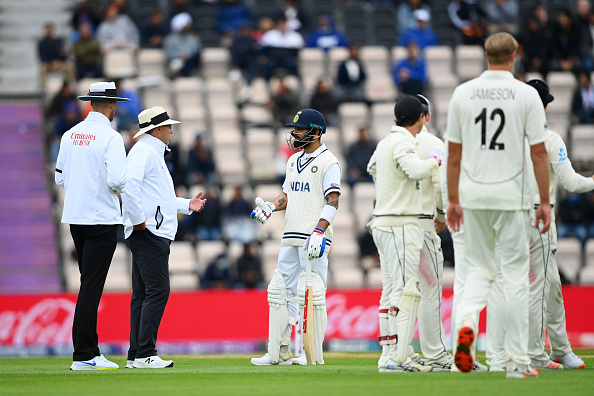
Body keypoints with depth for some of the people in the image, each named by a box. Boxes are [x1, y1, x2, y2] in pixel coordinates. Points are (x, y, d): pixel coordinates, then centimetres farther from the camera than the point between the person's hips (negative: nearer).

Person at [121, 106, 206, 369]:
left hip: (155, 234, 11)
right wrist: (139, 220, -21)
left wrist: (186, 205, 24)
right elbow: (128, 187, -24)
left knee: (142, 294, 9)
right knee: (158, 290, -14)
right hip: (149, 233, -11)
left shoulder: (154, 153, 24)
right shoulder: (144, 151, -10)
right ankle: (144, 355, -17)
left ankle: (135, 356, 10)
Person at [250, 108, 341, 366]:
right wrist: (271, 207, 3)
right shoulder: (294, 160, 19)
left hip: (314, 238, -9)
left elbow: (333, 201, -14)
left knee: (311, 293, -9)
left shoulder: (328, 162, -7)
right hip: (291, 238, 9)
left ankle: (315, 354, -4)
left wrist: (319, 231, -25)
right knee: (279, 291, 7)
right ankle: (279, 353, 12)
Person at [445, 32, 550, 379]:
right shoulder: (526, 94, -5)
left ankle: (467, 323, -16)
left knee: (480, 269, 14)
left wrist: (453, 200, 14)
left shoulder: (463, 93, 3)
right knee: (516, 275, 3)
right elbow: (539, 153, -6)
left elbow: (454, 153, 6)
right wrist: (545, 202, -1)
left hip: (474, 195, 3)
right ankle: (518, 360, 3)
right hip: (512, 197, -3)